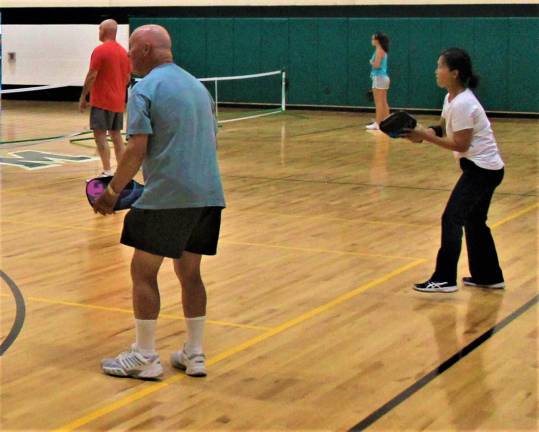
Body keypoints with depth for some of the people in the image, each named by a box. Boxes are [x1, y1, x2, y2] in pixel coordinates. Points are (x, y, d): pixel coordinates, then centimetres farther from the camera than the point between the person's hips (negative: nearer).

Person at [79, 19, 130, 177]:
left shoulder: (100, 51, -12)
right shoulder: (123, 52, 10)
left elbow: (91, 76, -14)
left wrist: (83, 98, -7)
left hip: (102, 102, -7)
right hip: (119, 103, 7)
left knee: (100, 135, -6)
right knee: (116, 135, 12)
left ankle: (107, 172, -12)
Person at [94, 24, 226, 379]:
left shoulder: (145, 89, -7)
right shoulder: (197, 85, 16)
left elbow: (137, 150, -13)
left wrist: (112, 192, -4)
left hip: (167, 197, -7)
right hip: (208, 194, 7)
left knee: (144, 273, 4)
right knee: (190, 273, 14)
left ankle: (145, 357, 9)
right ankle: (194, 355, 18)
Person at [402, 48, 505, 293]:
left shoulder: (462, 104, -22)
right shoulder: (452, 98, 7)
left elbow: (461, 145, -22)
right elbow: (443, 128, 10)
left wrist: (426, 136, -21)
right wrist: (422, 133, -9)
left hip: (482, 169, -10)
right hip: (485, 169, 10)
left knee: (452, 218, -9)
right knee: (474, 221, 17)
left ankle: (444, 279, -5)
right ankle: (488, 276, 27)